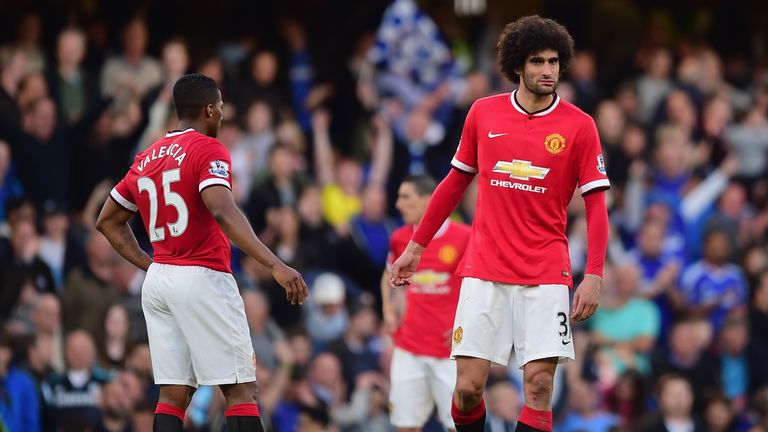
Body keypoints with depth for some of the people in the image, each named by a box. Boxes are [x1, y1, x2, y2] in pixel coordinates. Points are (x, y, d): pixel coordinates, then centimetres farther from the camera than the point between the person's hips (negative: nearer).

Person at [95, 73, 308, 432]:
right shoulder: (207, 149, -7)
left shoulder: (146, 160, 15)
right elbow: (223, 212, -24)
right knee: (241, 390, -6)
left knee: (173, 395, 5)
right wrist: (275, 266, -29)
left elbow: (107, 221, 23)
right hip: (203, 280, -7)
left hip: (158, 280, 7)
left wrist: (148, 264, 17)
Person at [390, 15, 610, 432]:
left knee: (539, 384, -10)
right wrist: (415, 246, 18)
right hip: (484, 270, 2)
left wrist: (594, 276, -12)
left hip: (545, 274, -2)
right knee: (468, 386, -5)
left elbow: (596, 205, -1)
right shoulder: (483, 113, 5)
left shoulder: (578, 126, -2)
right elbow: (455, 182, 17)